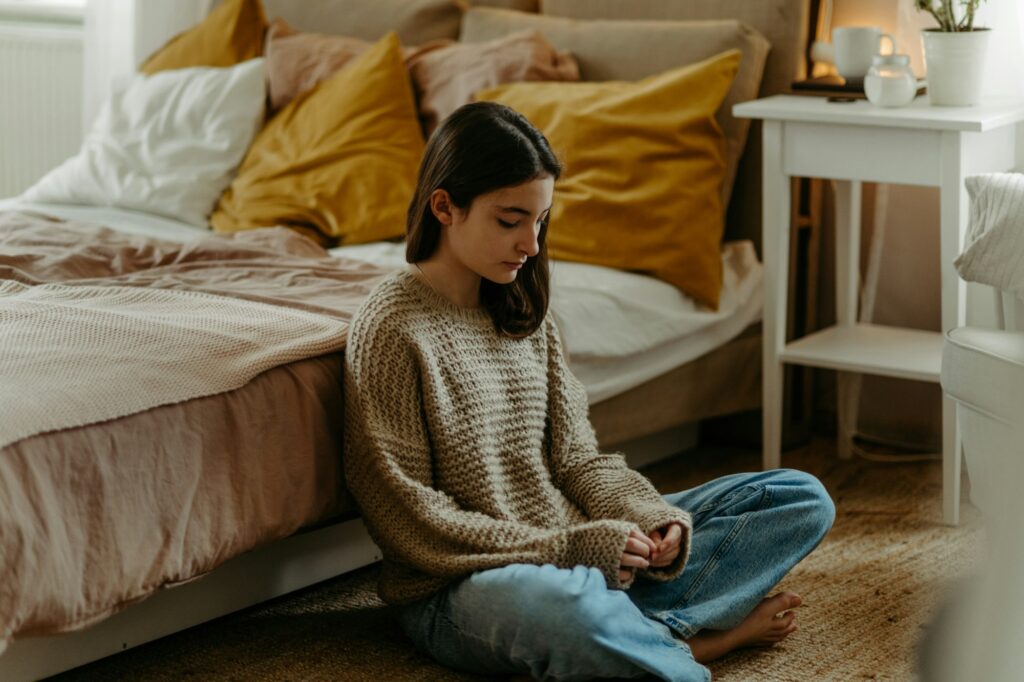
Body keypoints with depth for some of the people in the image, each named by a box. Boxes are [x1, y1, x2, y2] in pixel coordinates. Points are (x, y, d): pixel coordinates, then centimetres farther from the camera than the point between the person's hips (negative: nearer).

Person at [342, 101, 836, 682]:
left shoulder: (527, 314, 11)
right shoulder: (391, 328, -11)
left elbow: (575, 458, 11)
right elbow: (407, 515, -14)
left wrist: (652, 519, -10)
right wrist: (568, 549, -18)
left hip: (586, 551, 8)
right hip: (463, 586, -8)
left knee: (802, 499, 2)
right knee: (554, 604, -46)